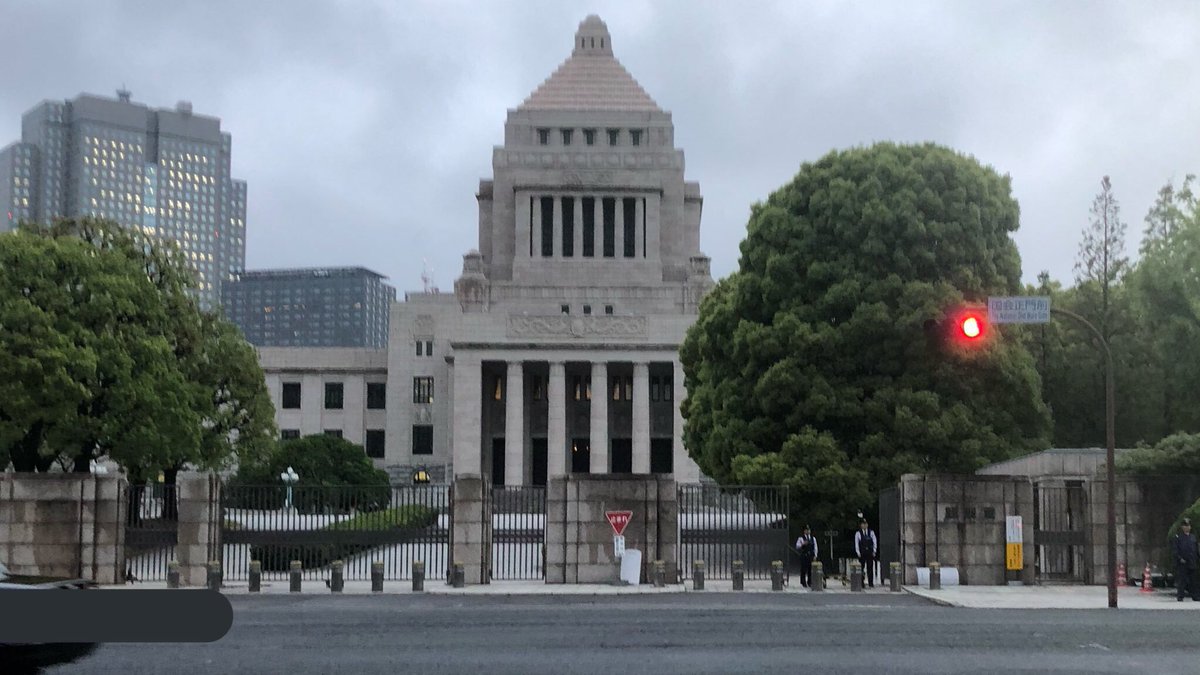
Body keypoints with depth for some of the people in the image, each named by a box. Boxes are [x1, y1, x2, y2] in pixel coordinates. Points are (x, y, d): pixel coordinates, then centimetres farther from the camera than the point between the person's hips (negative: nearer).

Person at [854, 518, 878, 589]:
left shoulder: (871, 532, 8)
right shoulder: (858, 533, 3)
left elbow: (875, 541, 9)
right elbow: (856, 544, 3)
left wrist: (874, 551, 2)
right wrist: (858, 553, -4)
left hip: (870, 553, 1)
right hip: (862, 553, -1)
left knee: (870, 568, 0)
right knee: (861, 568, -2)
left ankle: (871, 584, 3)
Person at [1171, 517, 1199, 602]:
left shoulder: (1193, 537, 15)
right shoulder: (1177, 537, -2)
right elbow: (1174, 549, -8)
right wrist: (1180, 558, -17)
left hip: (1192, 563, 5)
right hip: (1181, 563, -5)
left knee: (1193, 580, 7)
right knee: (1181, 580, -4)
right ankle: (1180, 596, 2)